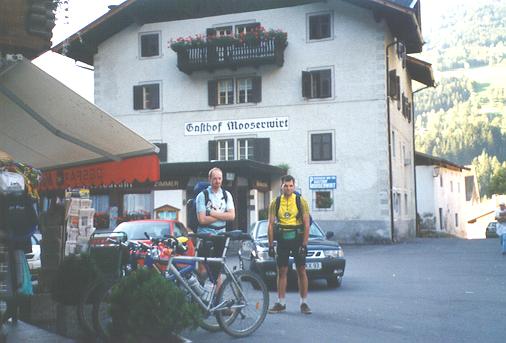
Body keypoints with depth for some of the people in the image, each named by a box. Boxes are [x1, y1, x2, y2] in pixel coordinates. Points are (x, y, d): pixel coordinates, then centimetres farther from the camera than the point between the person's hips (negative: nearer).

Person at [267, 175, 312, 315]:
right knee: (282, 271, 6)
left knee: (301, 271, 1)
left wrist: (304, 244, -11)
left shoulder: (301, 202, -2)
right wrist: (270, 245, -1)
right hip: (282, 240, 2)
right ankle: (281, 303, 14)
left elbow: (306, 224, -4)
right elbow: (271, 225, 3)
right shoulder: (275, 203, 3)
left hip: (297, 240, -2)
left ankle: (304, 303, 10)